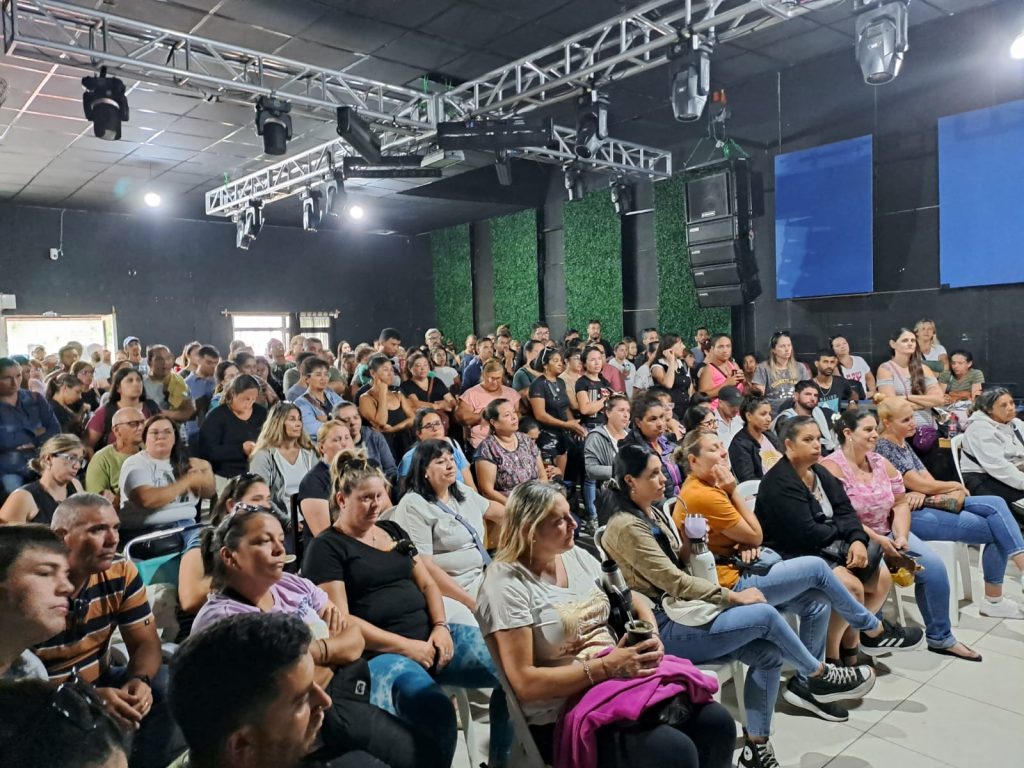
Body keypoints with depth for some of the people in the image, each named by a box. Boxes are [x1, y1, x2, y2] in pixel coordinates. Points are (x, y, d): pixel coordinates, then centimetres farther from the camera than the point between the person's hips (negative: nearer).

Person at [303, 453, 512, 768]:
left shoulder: (393, 530, 18)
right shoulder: (326, 547, -2)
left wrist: (440, 626, -3)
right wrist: (405, 646, -14)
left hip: (430, 636, 7)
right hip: (380, 652, -7)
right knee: (437, 714, -36)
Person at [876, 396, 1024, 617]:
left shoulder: (903, 444, 16)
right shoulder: (884, 448, -14)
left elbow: (928, 480, 9)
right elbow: (921, 485, -14)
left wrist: (922, 493, -15)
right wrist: (956, 486, 3)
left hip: (927, 503, 9)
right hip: (911, 514, -9)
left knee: (996, 504, -9)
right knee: (997, 529, -10)